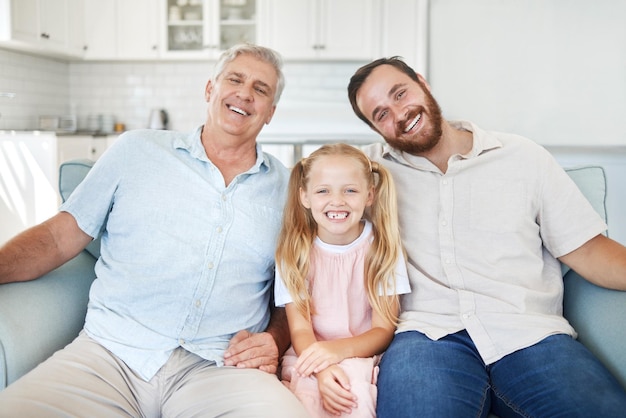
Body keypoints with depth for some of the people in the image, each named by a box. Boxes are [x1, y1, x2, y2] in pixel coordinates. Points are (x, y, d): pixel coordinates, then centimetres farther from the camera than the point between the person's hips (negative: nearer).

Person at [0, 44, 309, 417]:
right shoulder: (137, 151, 10)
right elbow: (59, 238, 10)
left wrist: (273, 340, -4)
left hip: (220, 368, 1)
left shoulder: (288, 189, 11)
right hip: (110, 353, 0)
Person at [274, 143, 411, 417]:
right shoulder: (293, 252, 0)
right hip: (308, 359, 1)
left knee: (352, 382, -33)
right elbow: (300, 329, -5)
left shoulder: (383, 248, -1)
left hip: (362, 356, 0)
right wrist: (322, 370, -26)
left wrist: (338, 349, -24)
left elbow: (384, 330, -3)